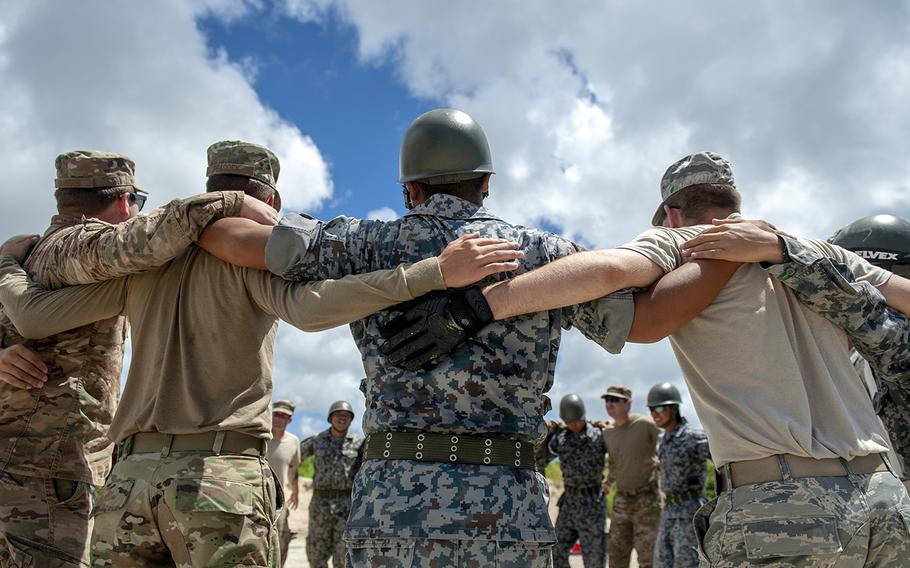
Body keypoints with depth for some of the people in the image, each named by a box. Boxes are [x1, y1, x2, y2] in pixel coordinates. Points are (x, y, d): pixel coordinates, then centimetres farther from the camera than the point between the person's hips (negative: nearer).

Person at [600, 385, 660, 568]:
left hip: (647, 498, -6)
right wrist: (609, 482, 34)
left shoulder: (645, 424, -13)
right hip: (621, 499, 6)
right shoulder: (607, 432, 6)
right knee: (616, 553, 11)